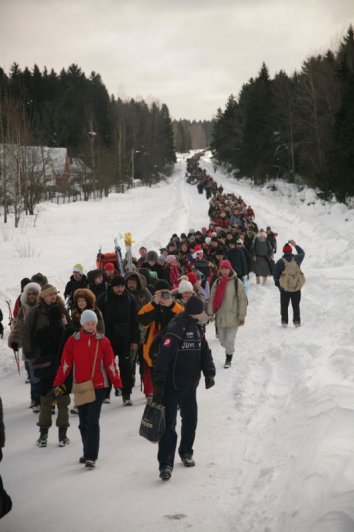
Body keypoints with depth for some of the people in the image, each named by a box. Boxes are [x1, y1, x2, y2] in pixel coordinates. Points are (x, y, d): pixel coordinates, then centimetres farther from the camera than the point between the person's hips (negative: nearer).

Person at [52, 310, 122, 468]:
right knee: (83, 423, 12)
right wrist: (57, 384, -1)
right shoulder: (73, 340, -1)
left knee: (92, 422, -8)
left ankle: (91, 457, -4)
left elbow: (110, 364, 1)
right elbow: (65, 364, 1)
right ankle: (88, 452, 27)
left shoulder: (103, 341, -3)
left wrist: (117, 384, 0)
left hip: (98, 387, -2)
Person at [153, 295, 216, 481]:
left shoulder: (197, 328, 8)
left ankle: (186, 452, 39)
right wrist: (159, 384, -28)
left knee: (190, 420, 20)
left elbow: (205, 351, 12)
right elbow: (163, 358, -25)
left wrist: (209, 373, -3)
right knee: (169, 424, -7)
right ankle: (165, 464, -4)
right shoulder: (175, 330, -21)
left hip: (190, 385, 8)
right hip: (172, 386, -8)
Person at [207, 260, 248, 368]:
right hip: (220, 317, 4)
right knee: (221, 339, 10)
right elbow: (212, 299, 7)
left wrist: (242, 316, -9)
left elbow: (242, 300, -7)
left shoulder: (237, 282, -8)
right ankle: (229, 350, 37)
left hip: (233, 317, -4)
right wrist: (210, 313, 2)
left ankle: (228, 359, 18)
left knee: (229, 340, -2)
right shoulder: (217, 282, 4)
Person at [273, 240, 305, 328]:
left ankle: (284, 321, 11)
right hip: (297, 287, 2)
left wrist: (277, 284, 7)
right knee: (296, 305, 12)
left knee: (284, 306, 10)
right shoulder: (296, 259, -4)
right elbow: (302, 253, 19)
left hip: (284, 288, -2)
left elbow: (276, 275, -7)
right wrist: (295, 245, 29)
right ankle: (297, 321, 11)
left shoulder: (280, 262, -11)